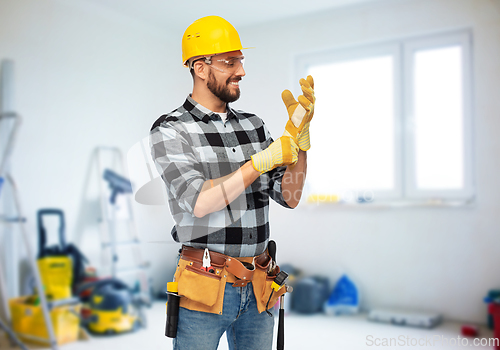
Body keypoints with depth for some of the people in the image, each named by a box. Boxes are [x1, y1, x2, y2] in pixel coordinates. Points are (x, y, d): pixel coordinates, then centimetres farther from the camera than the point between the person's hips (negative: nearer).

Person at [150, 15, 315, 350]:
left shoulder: (253, 125, 7)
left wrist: (299, 133, -10)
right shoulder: (170, 130, -6)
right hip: (204, 292, -4)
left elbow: (290, 197, 2)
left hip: (258, 290, 5)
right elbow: (199, 203, -19)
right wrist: (265, 159, -19)